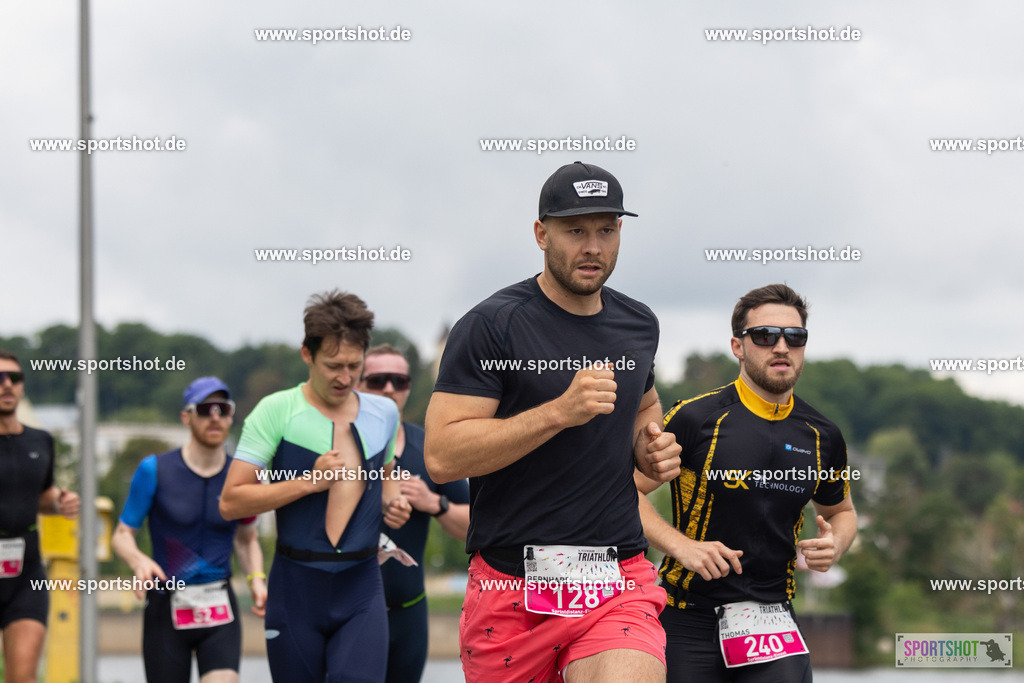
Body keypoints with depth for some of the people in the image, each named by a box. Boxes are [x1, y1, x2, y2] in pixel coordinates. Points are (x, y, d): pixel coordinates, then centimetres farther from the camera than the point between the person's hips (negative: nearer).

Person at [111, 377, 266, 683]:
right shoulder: (154, 470, -4)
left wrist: (256, 578, -1)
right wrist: (139, 561, -22)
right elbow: (122, 536, 0)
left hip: (220, 611, 1)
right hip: (167, 609, -1)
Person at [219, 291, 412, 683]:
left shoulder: (384, 413, 10)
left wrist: (392, 502, 8)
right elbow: (230, 502, -9)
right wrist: (310, 481, -15)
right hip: (297, 587, -2)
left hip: (361, 590, 2)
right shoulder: (277, 411, -5)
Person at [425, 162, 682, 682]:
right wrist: (559, 412, -21)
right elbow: (441, 456, -15)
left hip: (619, 584, 3)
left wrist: (650, 447, 11)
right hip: (510, 585, -2)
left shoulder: (638, 326, 12)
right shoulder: (491, 326, -6)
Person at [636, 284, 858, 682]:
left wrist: (834, 544, 2)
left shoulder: (823, 437, 7)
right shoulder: (696, 419, -6)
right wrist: (681, 546, -17)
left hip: (772, 618, 2)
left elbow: (841, 511, 24)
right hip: (688, 617, -2)